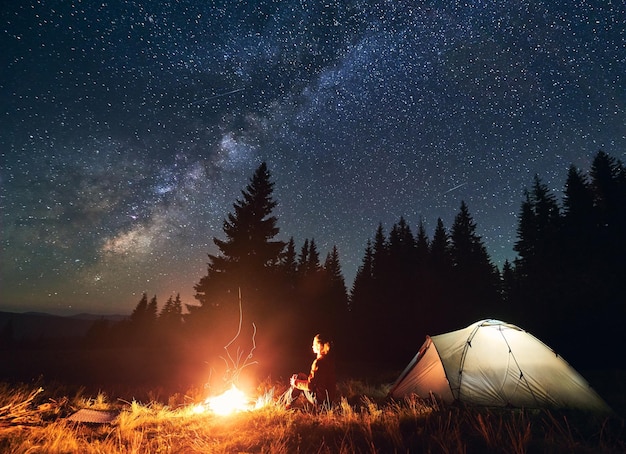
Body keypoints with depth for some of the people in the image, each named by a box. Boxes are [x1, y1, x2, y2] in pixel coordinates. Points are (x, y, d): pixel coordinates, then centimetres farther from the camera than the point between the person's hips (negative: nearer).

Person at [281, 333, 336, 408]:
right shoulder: (328, 359, 2)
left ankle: (286, 403, 21)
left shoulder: (318, 362, -25)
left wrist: (296, 382, -5)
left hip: (321, 399, -8)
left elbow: (310, 386, -21)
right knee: (300, 376, 13)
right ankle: (282, 400, 24)